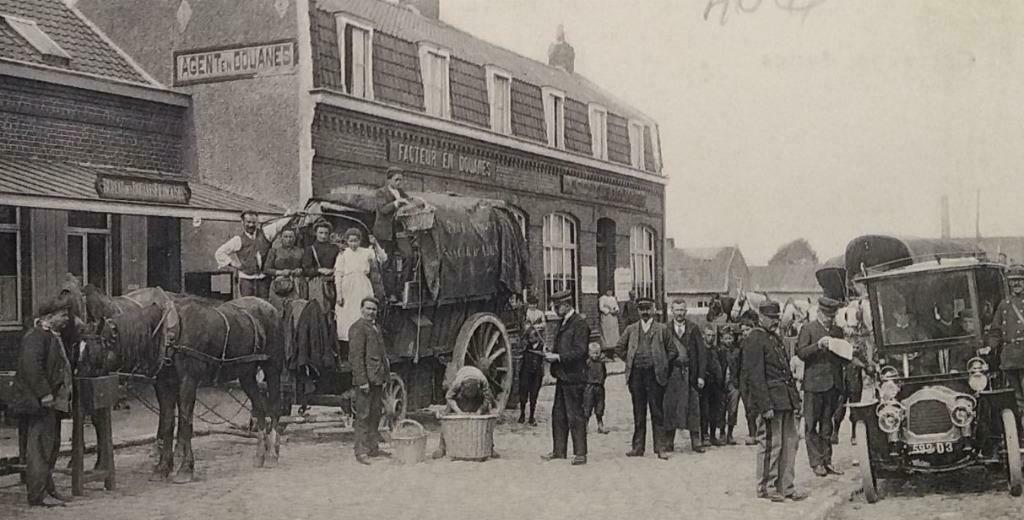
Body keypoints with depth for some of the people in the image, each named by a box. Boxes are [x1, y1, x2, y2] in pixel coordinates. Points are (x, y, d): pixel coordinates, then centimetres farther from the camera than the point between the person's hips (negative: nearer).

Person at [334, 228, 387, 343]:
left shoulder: (366, 252, 7)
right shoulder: (343, 255, 4)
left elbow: (383, 258, -5)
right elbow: (338, 276, 1)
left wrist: (375, 244, -15)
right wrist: (339, 295, -5)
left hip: (363, 288, 1)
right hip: (348, 289, -1)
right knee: (347, 317, -1)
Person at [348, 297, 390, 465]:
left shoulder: (376, 327, 18)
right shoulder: (357, 328, -10)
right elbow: (356, 357, -16)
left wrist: (386, 375, 18)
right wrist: (362, 381, -20)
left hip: (378, 378, 9)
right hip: (366, 378, -9)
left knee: (375, 414, 12)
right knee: (363, 415, -5)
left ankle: (372, 448, 19)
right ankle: (361, 452, -2)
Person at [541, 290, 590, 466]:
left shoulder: (580, 324, -13)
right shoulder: (563, 323, 16)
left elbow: (579, 351, -18)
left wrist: (557, 357, -19)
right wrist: (551, 354, 6)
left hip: (573, 378, -9)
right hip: (562, 377, 9)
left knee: (575, 415, -5)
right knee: (558, 414, 13)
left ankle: (580, 453, 2)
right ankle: (559, 450, 22)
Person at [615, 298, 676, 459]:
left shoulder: (661, 329, 5)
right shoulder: (631, 329, 11)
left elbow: (672, 351, 7)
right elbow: (619, 348, 18)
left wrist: (662, 364, 1)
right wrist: (629, 361, 9)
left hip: (654, 374, -2)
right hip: (636, 374, 2)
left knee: (657, 412, -2)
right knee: (638, 413, 7)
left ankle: (660, 448, 2)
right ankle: (638, 447, 12)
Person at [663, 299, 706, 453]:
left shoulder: (693, 329, 6)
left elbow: (702, 352, 4)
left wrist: (701, 375, -3)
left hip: (690, 372, 0)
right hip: (672, 372, 0)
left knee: (693, 406, 1)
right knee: (670, 407, -1)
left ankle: (696, 442, 7)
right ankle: (668, 442, 6)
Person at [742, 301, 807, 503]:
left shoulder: (776, 338, 18)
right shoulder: (754, 340, -11)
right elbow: (755, 376, -17)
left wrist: (795, 399, 17)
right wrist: (765, 406, -20)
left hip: (786, 401, 9)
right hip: (770, 400, -9)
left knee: (790, 443, 10)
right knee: (771, 444, -3)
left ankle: (786, 486, 18)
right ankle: (766, 488, 9)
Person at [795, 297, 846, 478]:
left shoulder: (838, 331, 17)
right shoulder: (808, 329, 2)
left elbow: (844, 358, 21)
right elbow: (801, 353, -8)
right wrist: (818, 345, -20)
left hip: (833, 384, 5)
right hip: (814, 383, -4)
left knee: (827, 425, 9)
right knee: (811, 425, -3)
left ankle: (827, 461, 13)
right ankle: (816, 462, 1)